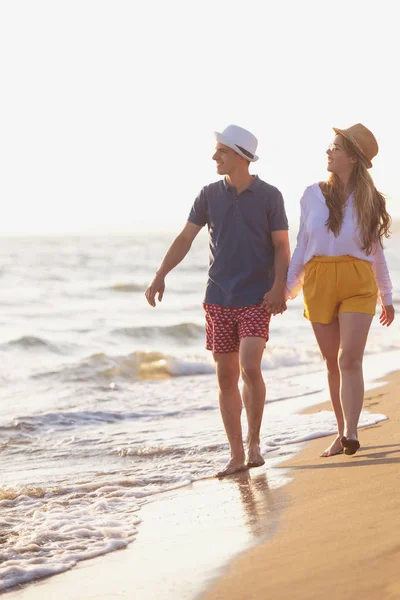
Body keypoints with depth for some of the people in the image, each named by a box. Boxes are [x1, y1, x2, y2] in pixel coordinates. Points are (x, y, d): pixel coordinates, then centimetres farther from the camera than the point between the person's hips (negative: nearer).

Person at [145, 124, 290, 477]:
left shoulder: (269, 196, -2)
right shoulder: (210, 195, 6)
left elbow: (282, 247, -1)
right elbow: (185, 238, 8)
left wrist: (279, 286, -15)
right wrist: (160, 276, -1)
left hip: (256, 299, -3)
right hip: (219, 299, 3)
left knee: (250, 368, -18)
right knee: (226, 377, 3)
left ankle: (254, 442, 1)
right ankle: (236, 456, 9)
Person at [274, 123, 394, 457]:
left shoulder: (369, 201, 5)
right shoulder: (313, 195, 7)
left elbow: (376, 252, 12)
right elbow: (302, 247, 11)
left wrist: (387, 297, 16)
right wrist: (286, 288, 5)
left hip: (358, 283, -2)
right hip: (319, 281, 2)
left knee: (349, 360, -15)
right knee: (332, 363, 6)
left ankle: (351, 433, -22)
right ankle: (342, 434, 14)